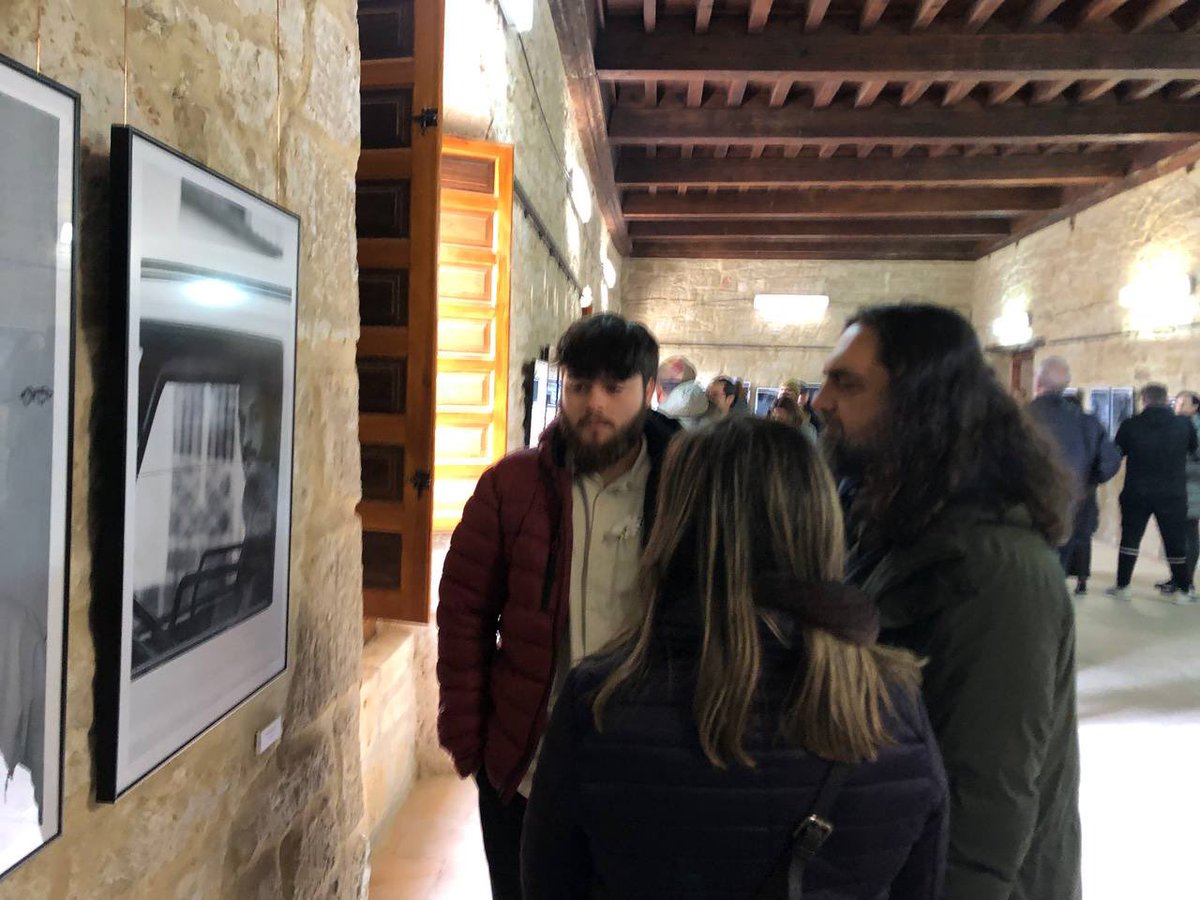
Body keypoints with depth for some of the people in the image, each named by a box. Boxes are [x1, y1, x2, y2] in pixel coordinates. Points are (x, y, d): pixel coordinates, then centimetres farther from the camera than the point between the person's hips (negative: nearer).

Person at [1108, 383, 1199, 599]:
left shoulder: (1130, 425, -9)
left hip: (1137, 493, 0)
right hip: (1173, 494, 1)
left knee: (1130, 537, 10)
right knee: (1175, 541, 11)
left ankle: (1122, 586, 11)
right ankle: (1182, 588, 16)